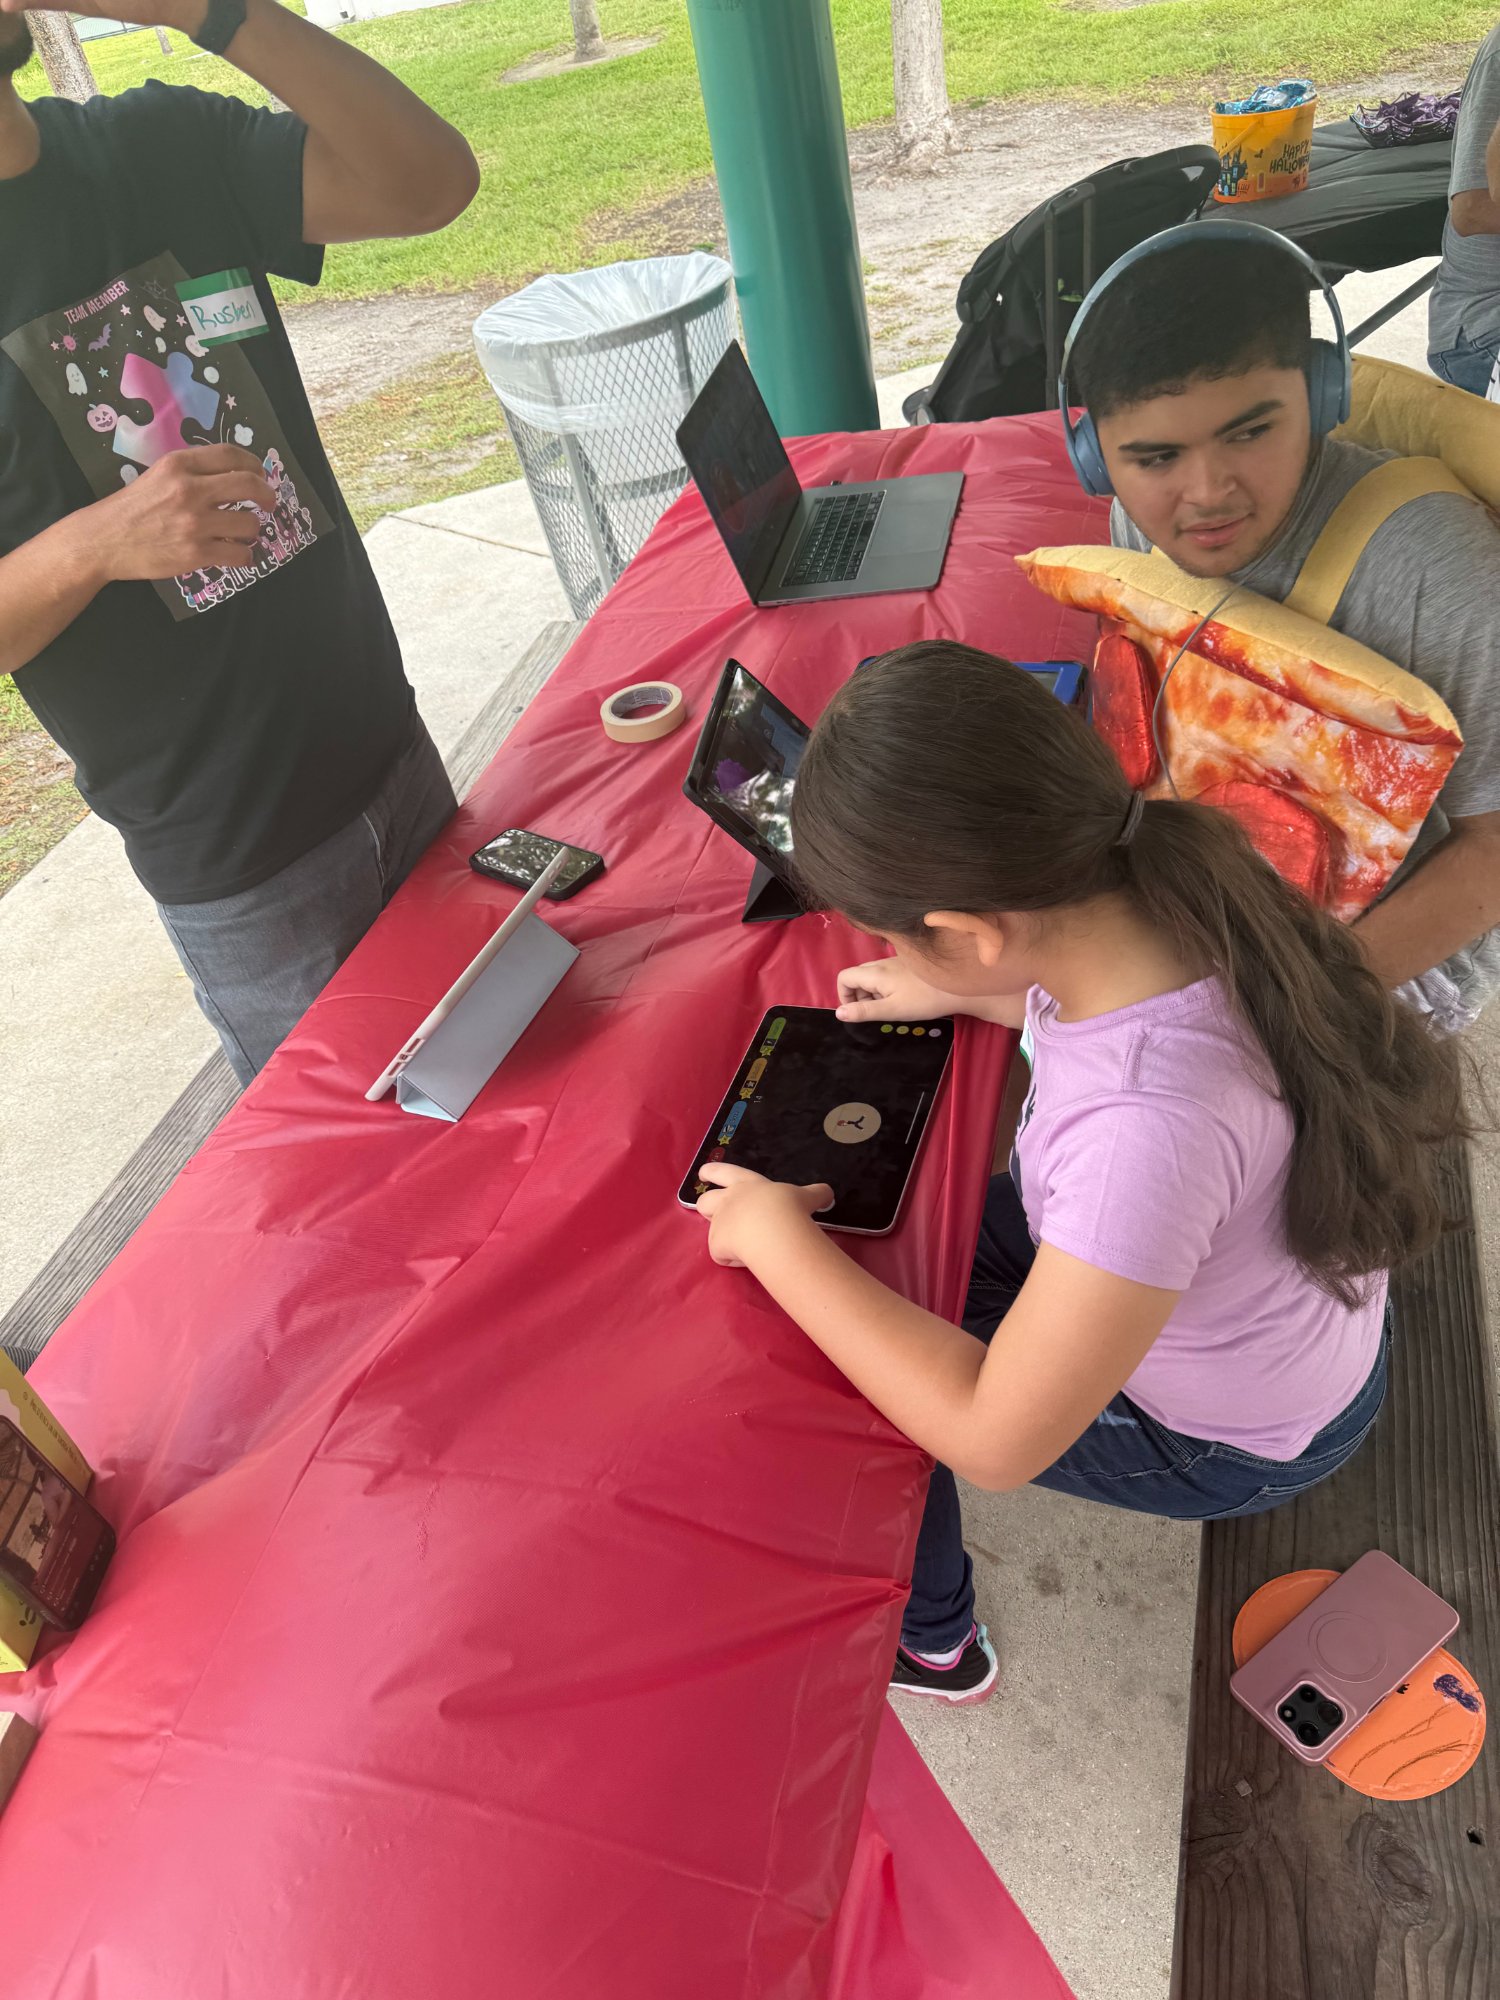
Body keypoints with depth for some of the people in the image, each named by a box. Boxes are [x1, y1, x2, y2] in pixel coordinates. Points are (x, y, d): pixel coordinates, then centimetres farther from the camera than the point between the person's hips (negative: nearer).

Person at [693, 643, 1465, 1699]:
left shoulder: (1150, 1127, -45)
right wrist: (951, 996, 0)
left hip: (1232, 1438, -6)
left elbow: (998, 1439, -32)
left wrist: (778, 1240, -25)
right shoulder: (1161, 879, -23)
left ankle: (929, 1643, 36)